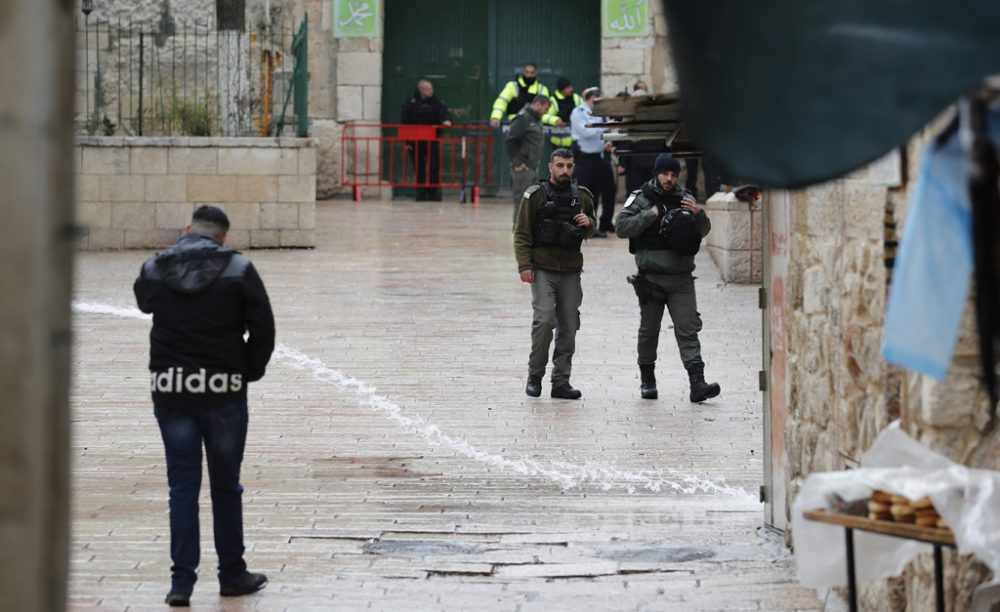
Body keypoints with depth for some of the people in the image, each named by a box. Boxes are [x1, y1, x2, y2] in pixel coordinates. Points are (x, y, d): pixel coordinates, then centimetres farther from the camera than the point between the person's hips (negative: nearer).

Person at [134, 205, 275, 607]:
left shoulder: (154, 270, 1)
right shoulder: (239, 270, -6)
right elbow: (263, 329, -6)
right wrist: (249, 372, 7)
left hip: (169, 390, 2)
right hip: (224, 390, -2)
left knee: (182, 487, 6)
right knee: (225, 487, 10)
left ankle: (181, 581, 2)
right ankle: (232, 575, 19)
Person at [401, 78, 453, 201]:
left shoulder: (436, 102, 4)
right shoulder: (411, 103, 0)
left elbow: (444, 111, -11)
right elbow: (405, 123, 0)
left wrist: (446, 120, -36)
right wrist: (407, 142, -4)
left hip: (432, 141, 0)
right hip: (416, 142, 0)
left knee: (434, 167, -7)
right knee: (419, 168, 5)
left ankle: (433, 193, 0)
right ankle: (421, 194, 12)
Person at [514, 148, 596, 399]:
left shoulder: (582, 196, 11)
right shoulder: (535, 195, -1)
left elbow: (591, 230, 23)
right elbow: (522, 233, -1)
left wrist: (588, 223, -1)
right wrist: (524, 265, -10)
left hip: (571, 270, 4)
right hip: (542, 269, -4)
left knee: (568, 326, 4)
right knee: (544, 320, -14)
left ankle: (561, 381, 10)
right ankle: (535, 376, 1)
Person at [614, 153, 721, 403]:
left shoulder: (684, 199, 10)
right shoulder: (641, 198, 0)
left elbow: (703, 232, 16)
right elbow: (621, 227, -10)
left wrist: (699, 214, -5)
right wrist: (651, 215, -15)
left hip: (681, 278, 2)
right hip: (651, 277, -2)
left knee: (688, 329, -7)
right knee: (649, 331, 9)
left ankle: (697, 383, -15)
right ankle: (647, 380, 24)